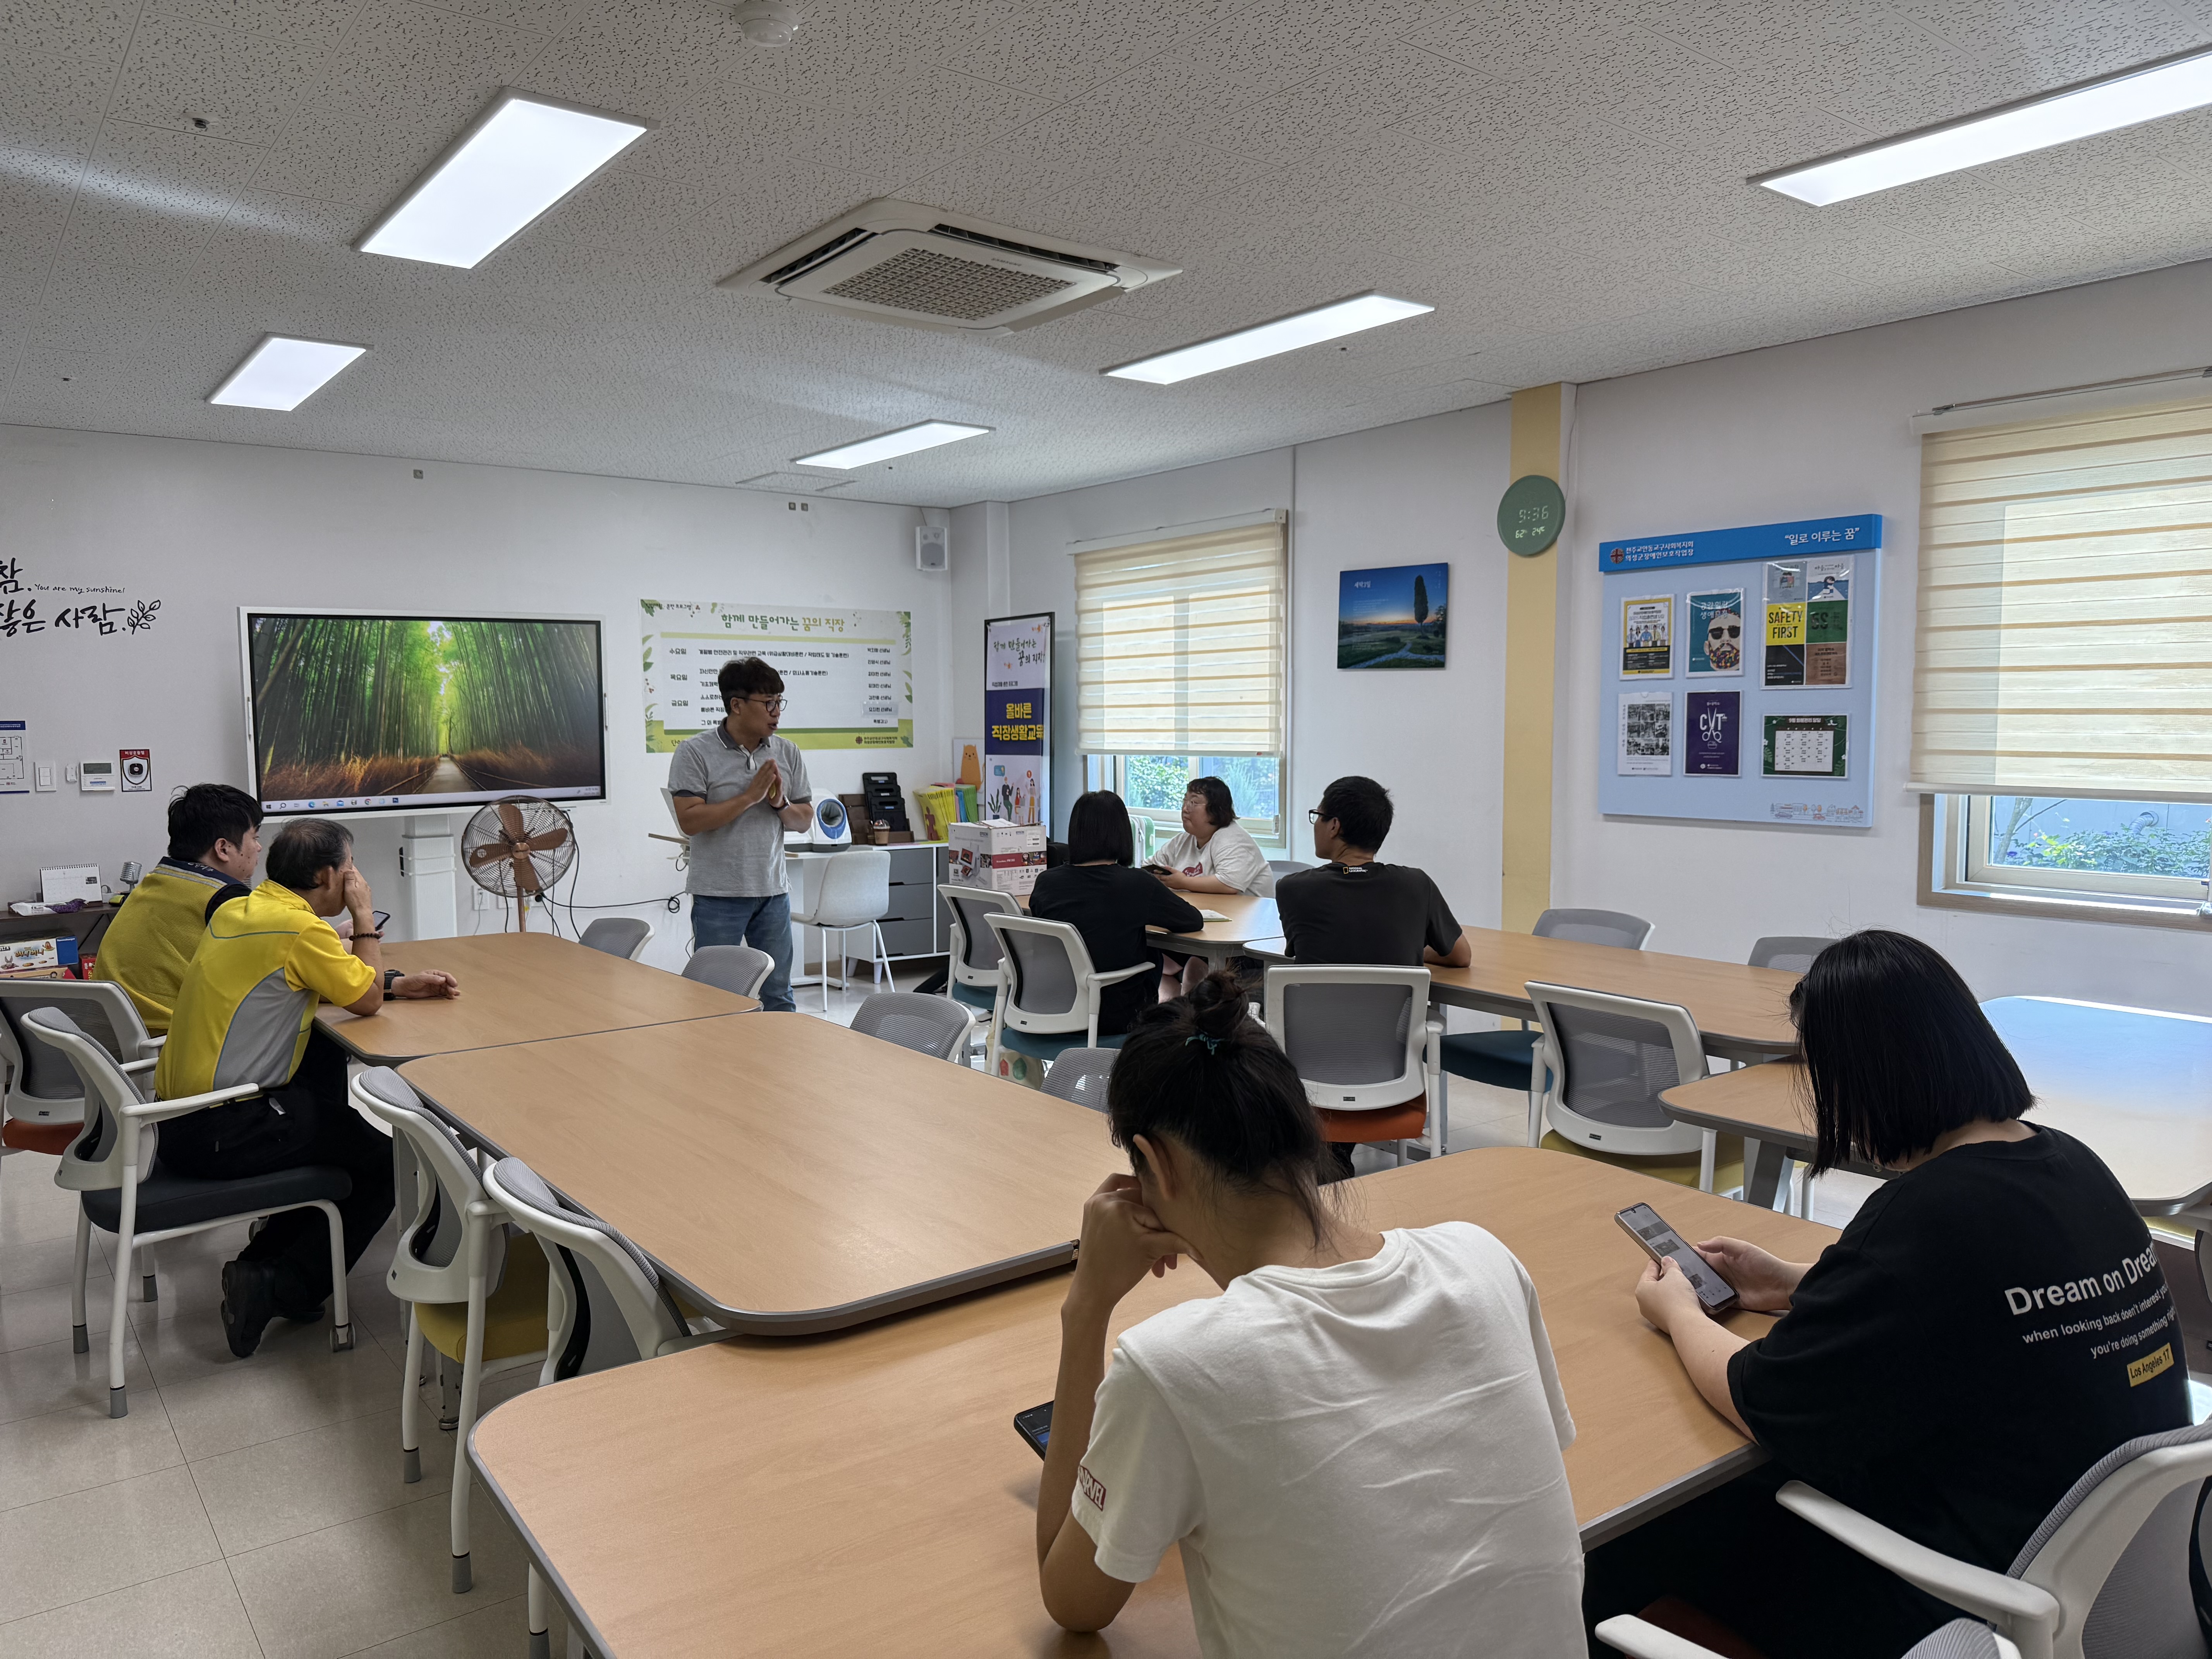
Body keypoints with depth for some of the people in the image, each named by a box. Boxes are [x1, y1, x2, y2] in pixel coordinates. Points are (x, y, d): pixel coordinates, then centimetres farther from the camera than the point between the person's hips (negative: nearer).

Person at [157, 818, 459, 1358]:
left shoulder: (238, 910, 10)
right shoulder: (299, 927, -19)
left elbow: (342, 981, 21)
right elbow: (367, 1000, -7)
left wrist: (399, 983, 13)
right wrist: (364, 915, -1)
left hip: (177, 1117, 9)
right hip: (220, 1137, -9)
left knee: (324, 1056, 29)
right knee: (387, 1165, 5)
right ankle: (276, 1287, -2)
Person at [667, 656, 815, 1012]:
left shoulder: (787, 753, 6)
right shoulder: (695, 753, -7)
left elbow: (805, 819, 11)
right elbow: (690, 820, -16)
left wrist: (781, 804, -10)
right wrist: (750, 796, -18)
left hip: (773, 892, 4)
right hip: (718, 895, -4)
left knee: (778, 996, 12)